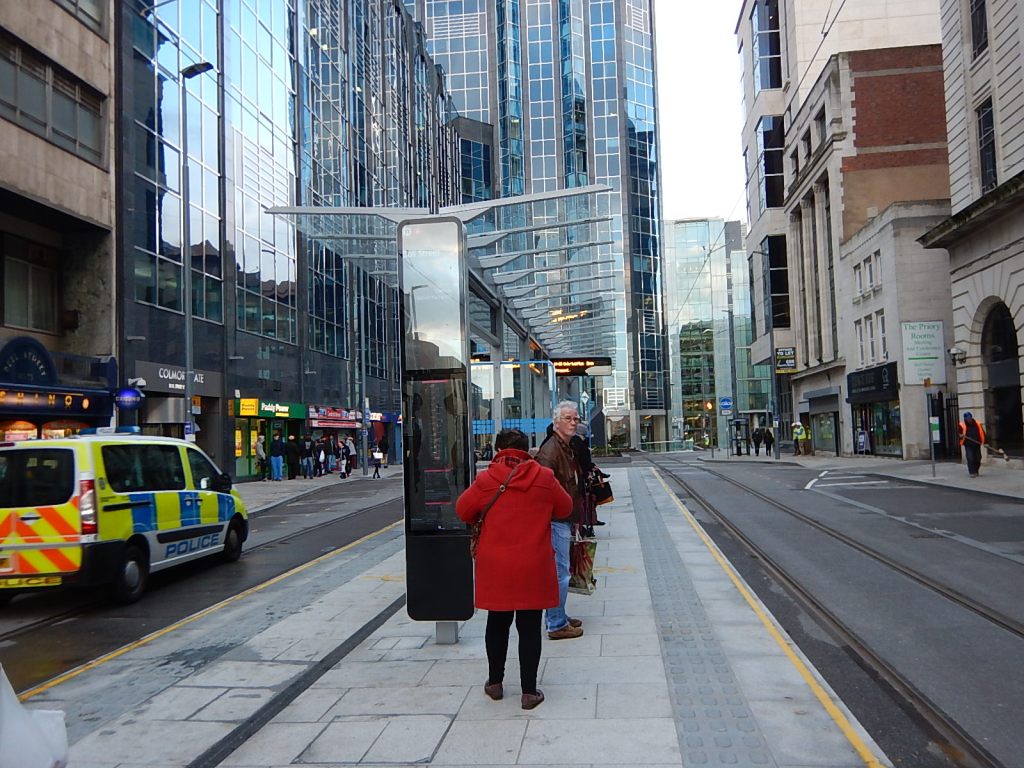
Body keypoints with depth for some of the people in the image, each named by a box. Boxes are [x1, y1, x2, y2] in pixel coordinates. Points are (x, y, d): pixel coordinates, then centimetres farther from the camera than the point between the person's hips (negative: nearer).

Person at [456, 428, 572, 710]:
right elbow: (565, 509, 7)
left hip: (495, 566, 1)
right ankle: (529, 691, 12)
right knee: (529, 627, 8)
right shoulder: (544, 478, -6)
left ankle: (495, 682, 31)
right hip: (534, 567, -1)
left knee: (497, 623, 18)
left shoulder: (485, 480, -8)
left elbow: (463, 511, 4)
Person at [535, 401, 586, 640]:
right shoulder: (550, 450, -18)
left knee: (558, 572, 18)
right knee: (560, 573, -4)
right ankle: (557, 625, 5)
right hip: (556, 520, -10)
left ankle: (557, 618, 29)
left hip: (564, 520, 10)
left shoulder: (567, 448, 15)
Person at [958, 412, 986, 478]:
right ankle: (971, 473, -7)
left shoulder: (978, 424, 5)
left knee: (978, 459, 8)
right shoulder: (962, 426, -3)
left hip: (977, 445, 3)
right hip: (968, 445, -3)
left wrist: (984, 442, 2)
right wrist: (961, 436, -22)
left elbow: (982, 434, 9)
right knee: (970, 459, -12)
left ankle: (975, 471, 27)